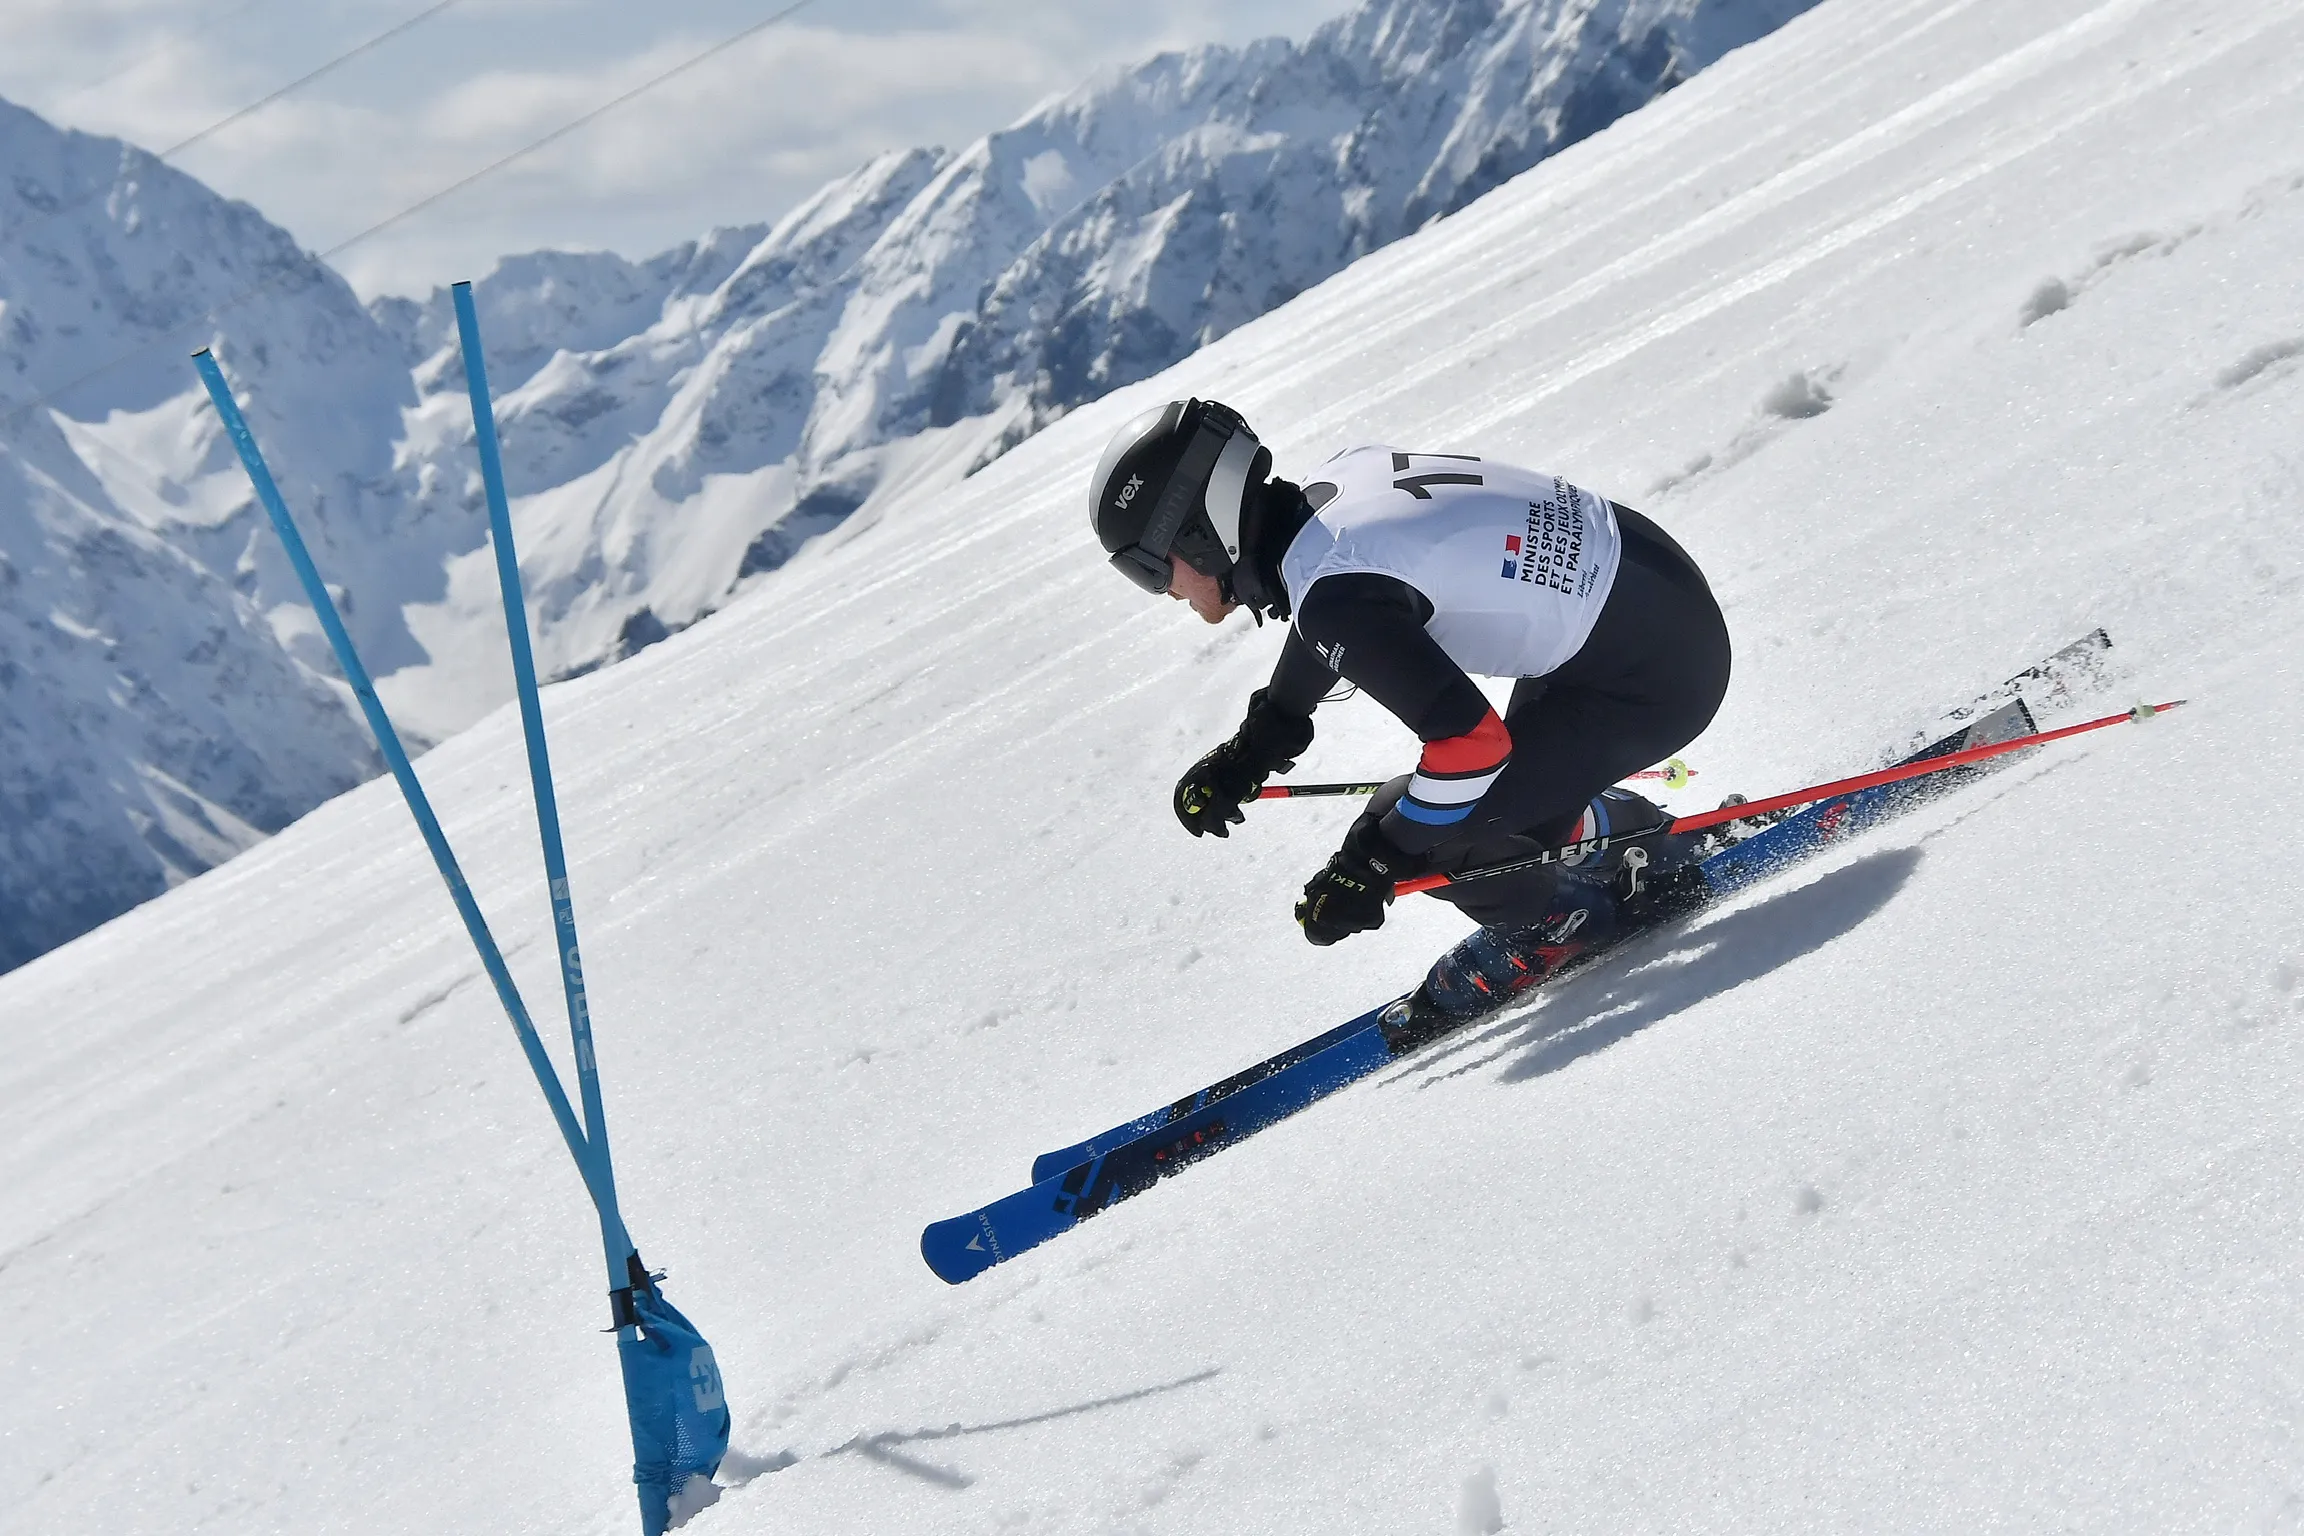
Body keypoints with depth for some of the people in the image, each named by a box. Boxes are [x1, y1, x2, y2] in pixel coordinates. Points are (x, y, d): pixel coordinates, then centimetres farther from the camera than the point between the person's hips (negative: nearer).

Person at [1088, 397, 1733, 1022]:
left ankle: (1556, 919, 19)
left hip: (1653, 673, -9)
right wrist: (1247, 753, 24)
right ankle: (1653, 849, 38)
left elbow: (1472, 743, -26)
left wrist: (1370, 867, -13)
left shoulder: (1331, 591, -25)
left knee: (1416, 836, -4)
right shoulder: (1337, 481, 1)